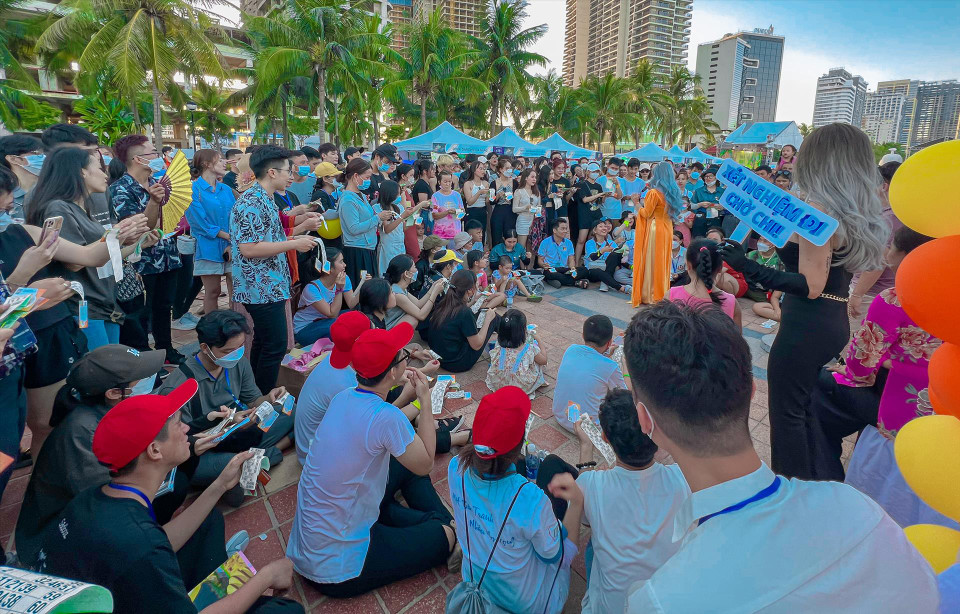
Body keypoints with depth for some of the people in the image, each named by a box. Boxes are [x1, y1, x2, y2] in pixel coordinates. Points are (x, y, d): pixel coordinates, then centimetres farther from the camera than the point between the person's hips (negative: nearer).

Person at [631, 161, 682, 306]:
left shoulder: (654, 192, -14)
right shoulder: (673, 191, 6)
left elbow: (646, 213, -11)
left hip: (654, 229, -6)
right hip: (667, 229, 6)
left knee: (651, 262, 1)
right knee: (663, 262, 14)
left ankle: (649, 296, 5)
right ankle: (662, 293, 22)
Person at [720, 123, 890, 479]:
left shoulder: (818, 210, -19)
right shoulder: (859, 211, 8)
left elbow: (810, 286, -24)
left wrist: (749, 268, -32)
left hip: (807, 326, -10)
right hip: (834, 323, 10)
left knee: (786, 411, 3)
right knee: (803, 407, 23)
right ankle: (807, 486, 38)